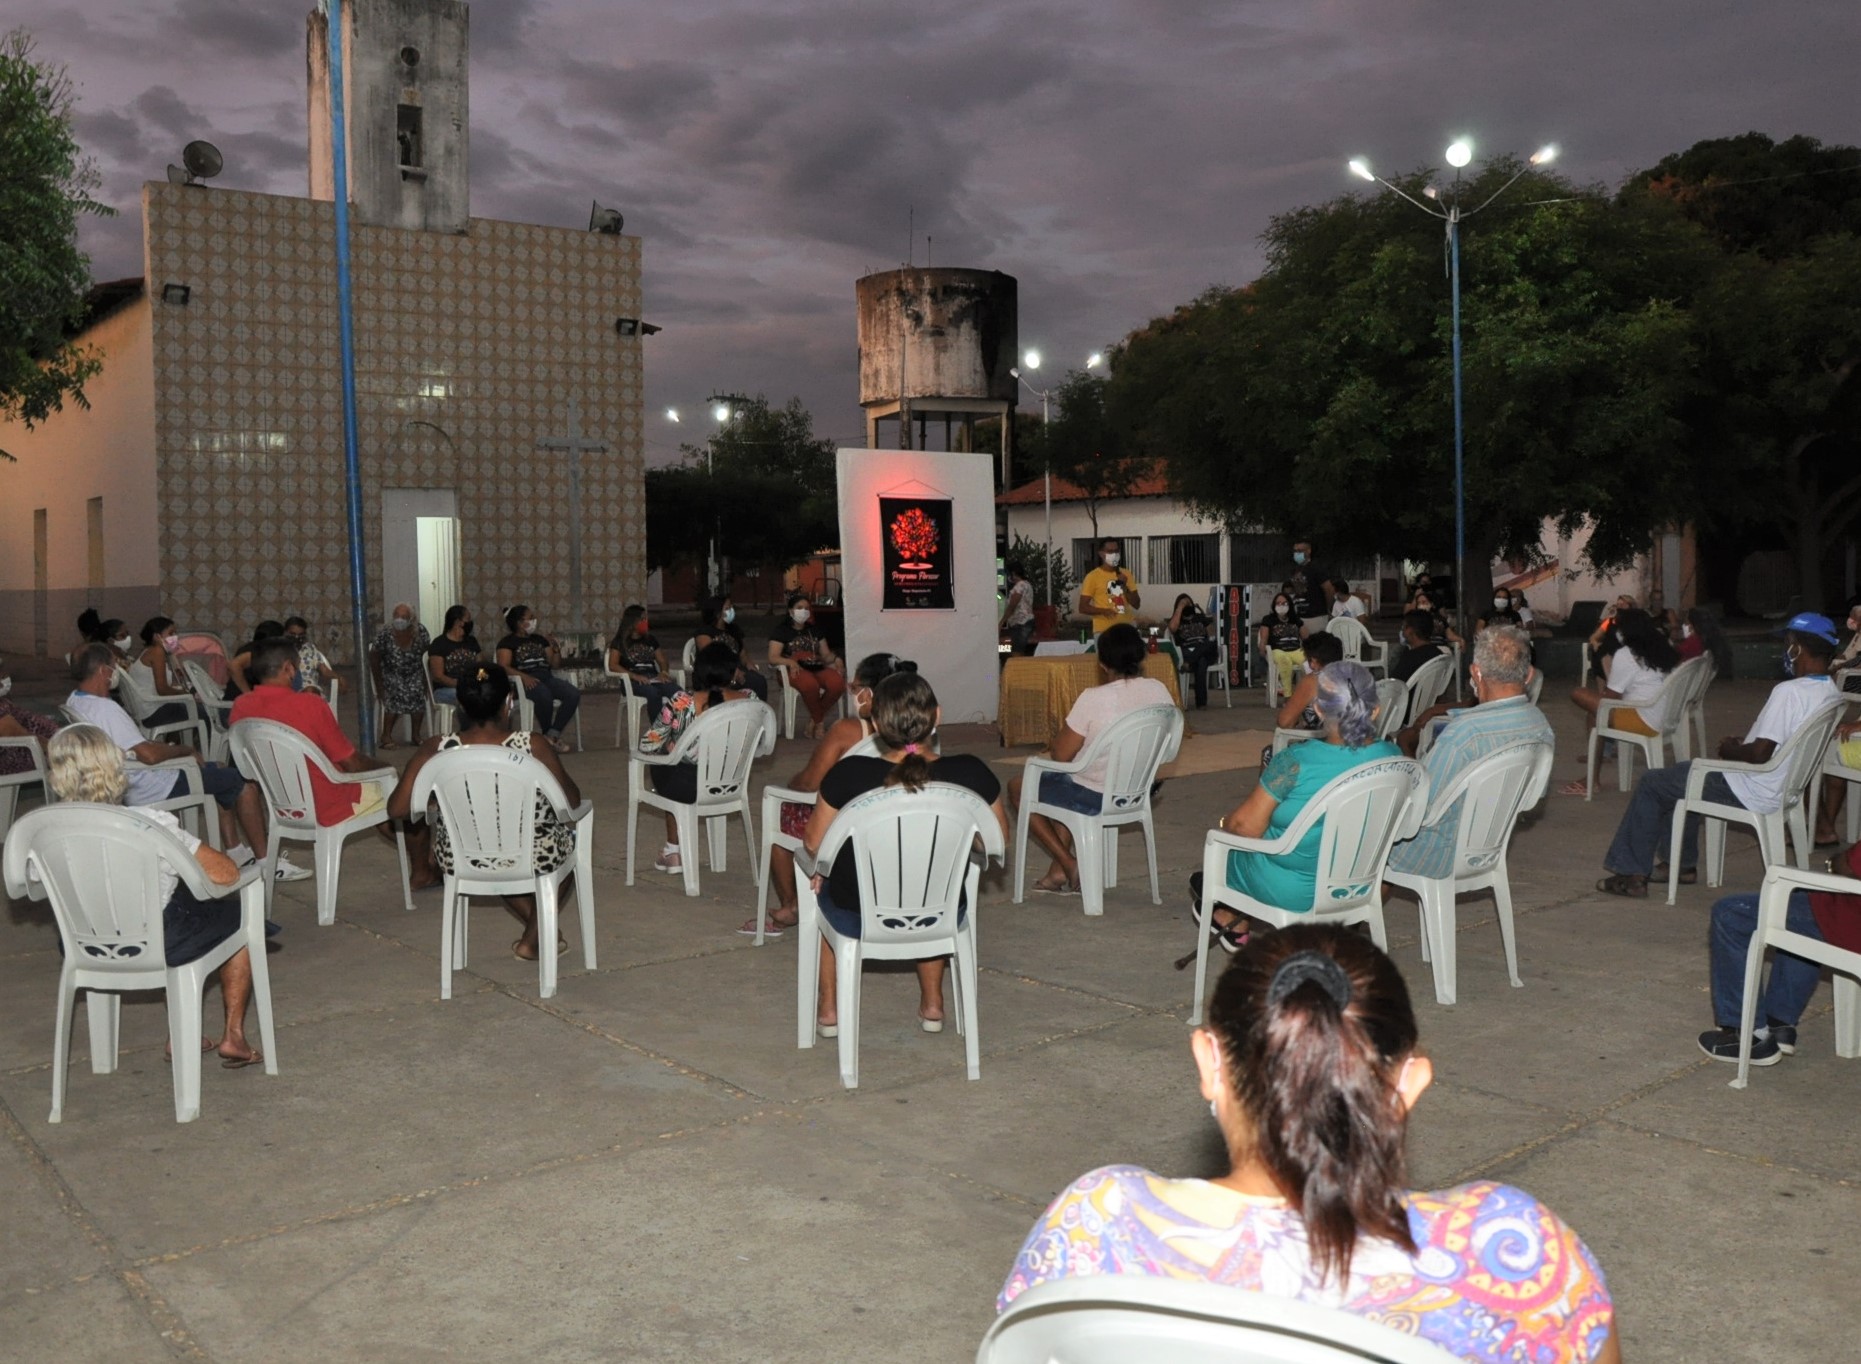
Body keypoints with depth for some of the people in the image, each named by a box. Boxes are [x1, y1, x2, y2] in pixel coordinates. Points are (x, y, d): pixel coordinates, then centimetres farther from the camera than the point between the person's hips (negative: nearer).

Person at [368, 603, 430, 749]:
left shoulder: (420, 631, -9)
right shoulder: (386, 633, -14)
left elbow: (429, 655, -2)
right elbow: (374, 657, -6)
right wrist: (379, 684, -8)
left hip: (413, 675, 2)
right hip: (391, 675, -2)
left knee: (418, 691, -26)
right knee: (397, 692, -30)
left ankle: (415, 735, -13)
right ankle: (386, 737, -23)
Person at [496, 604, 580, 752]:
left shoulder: (540, 640, 24)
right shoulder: (507, 642, 7)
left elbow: (556, 665, 23)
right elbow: (504, 667, -8)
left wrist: (555, 649, 4)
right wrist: (523, 676, -25)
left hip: (547, 677, 6)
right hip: (525, 682, -6)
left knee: (573, 694, -23)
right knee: (544, 696, -38)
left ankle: (553, 734, -20)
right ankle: (547, 734, -15)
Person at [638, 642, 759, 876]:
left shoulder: (681, 703, -21)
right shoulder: (749, 699, -10)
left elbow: (648, 746, -12)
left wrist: (670, 745, 8)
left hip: (689, 787, -4)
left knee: (657, 766, 31)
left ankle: (674, 852, 39)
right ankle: (674, 851, 39)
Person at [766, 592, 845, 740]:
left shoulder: (815, 631, 26)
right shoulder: (781, 631, 10)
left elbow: (826, 654, 21)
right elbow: (773, 657, -3)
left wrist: (836, 659, -3)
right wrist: (791, 662, -23)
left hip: (817, 668, 5)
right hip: (795, 670, -5)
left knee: (837, 682, -29)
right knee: (810, 684, -40)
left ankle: (814, 721, -12)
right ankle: (820, 722, -17)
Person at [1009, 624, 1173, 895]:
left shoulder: (1093, 698, -26)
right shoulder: (1160, 691, -8)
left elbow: (1060, 755, -17)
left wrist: (1060, 737, 6)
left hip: (1094, 797, -7)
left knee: (1017, 787, 18)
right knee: (1067, 782, 35)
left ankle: (1068, 864, 14)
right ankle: (1059, 872, 30)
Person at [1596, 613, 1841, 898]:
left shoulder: (1789, 691, -26)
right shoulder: (1829, 694, 3)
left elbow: (1760, 753, -28)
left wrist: (1731, 751, -9)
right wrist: (1742, 744, 8)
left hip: (1751, 794, -9)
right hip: (1782, 788, 9)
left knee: (1650, 784, 3)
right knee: (1682, 774, 28)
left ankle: (1632, 875, 9)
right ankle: (1683, 864, 32)